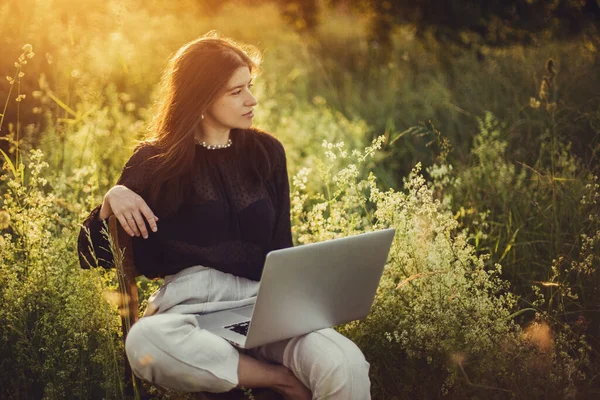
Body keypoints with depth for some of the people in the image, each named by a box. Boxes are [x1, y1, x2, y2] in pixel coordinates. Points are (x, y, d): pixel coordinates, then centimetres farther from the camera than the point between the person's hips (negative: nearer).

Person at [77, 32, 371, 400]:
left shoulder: (266, 151, 12)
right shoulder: (156, 161, 5)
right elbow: (93, 256, 7)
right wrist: (113, 200, -13)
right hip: (191, 307, 0)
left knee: (347, 367, -33)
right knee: (144, 342, -39)